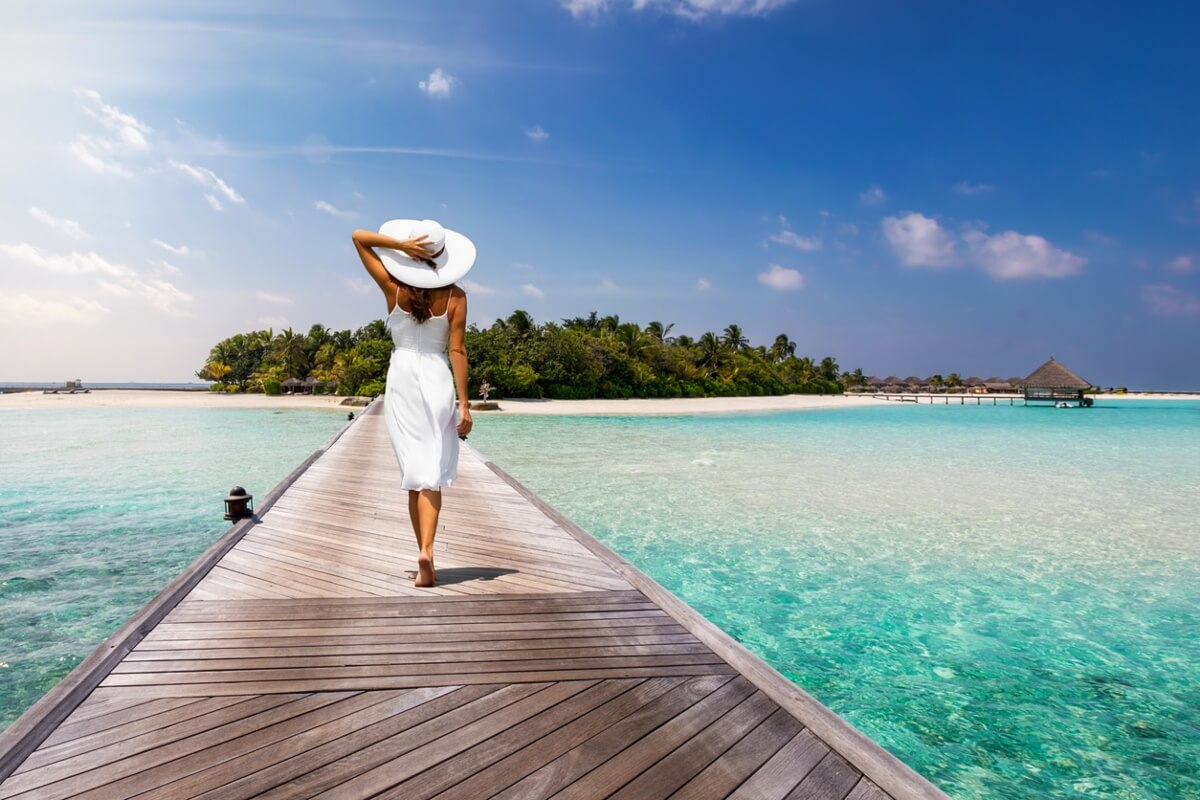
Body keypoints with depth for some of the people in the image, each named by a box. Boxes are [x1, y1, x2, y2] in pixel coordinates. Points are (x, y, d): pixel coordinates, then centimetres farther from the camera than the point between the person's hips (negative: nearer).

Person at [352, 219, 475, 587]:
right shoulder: (455, 296, -3)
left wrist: (399, 244, -8)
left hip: (401, 379, 1)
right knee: (432, 474, 0)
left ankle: (424, 554, 14)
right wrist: (465, 404, -5)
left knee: (414, 473, 9)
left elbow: (358, 237, 7)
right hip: (437, 380, -1)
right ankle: (426, 549, -18)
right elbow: (457, 351, -7)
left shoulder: (394, 288, -1)